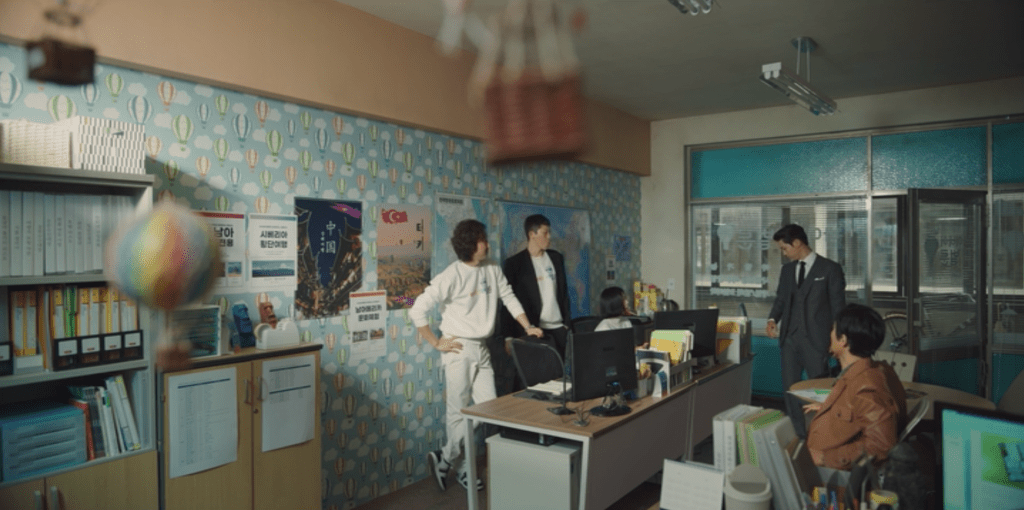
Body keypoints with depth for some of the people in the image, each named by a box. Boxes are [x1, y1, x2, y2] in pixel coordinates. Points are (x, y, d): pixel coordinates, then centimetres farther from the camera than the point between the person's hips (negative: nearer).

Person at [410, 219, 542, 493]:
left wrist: (528, 327, 5)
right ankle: (445, 460, 24)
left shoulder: (492, 269, 3)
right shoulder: (452, 276, -16)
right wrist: (436, 343, -13)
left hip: (482, 348, 7)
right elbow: (417, 310, -17)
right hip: (459, 350, -6)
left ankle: (445, 460, 21)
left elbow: (509, 298, 13)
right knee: (459, 413, 1)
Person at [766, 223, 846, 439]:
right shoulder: (787, 269, 13)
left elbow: (838, 307, -4)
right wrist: (773, 319, -5)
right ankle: (798, 435, 19)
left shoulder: (830, 269, -3)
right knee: (790, 389, 8)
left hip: (815, 340, -5)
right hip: (789, 339, 5)